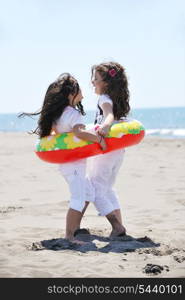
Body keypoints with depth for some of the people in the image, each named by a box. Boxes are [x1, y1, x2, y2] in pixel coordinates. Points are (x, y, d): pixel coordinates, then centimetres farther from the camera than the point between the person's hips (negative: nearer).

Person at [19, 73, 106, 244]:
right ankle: (69, 236, -19)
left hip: (66, 163, 10)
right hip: (74, 164, -10)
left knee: (88, 193, 23)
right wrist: (98, 139, -27)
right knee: (78, 199, -14)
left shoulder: (58, 114, 9)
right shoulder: (73, 113, -19)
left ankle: (75, 227, 29)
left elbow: (51, 131, 24)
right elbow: (79, 132, -35)